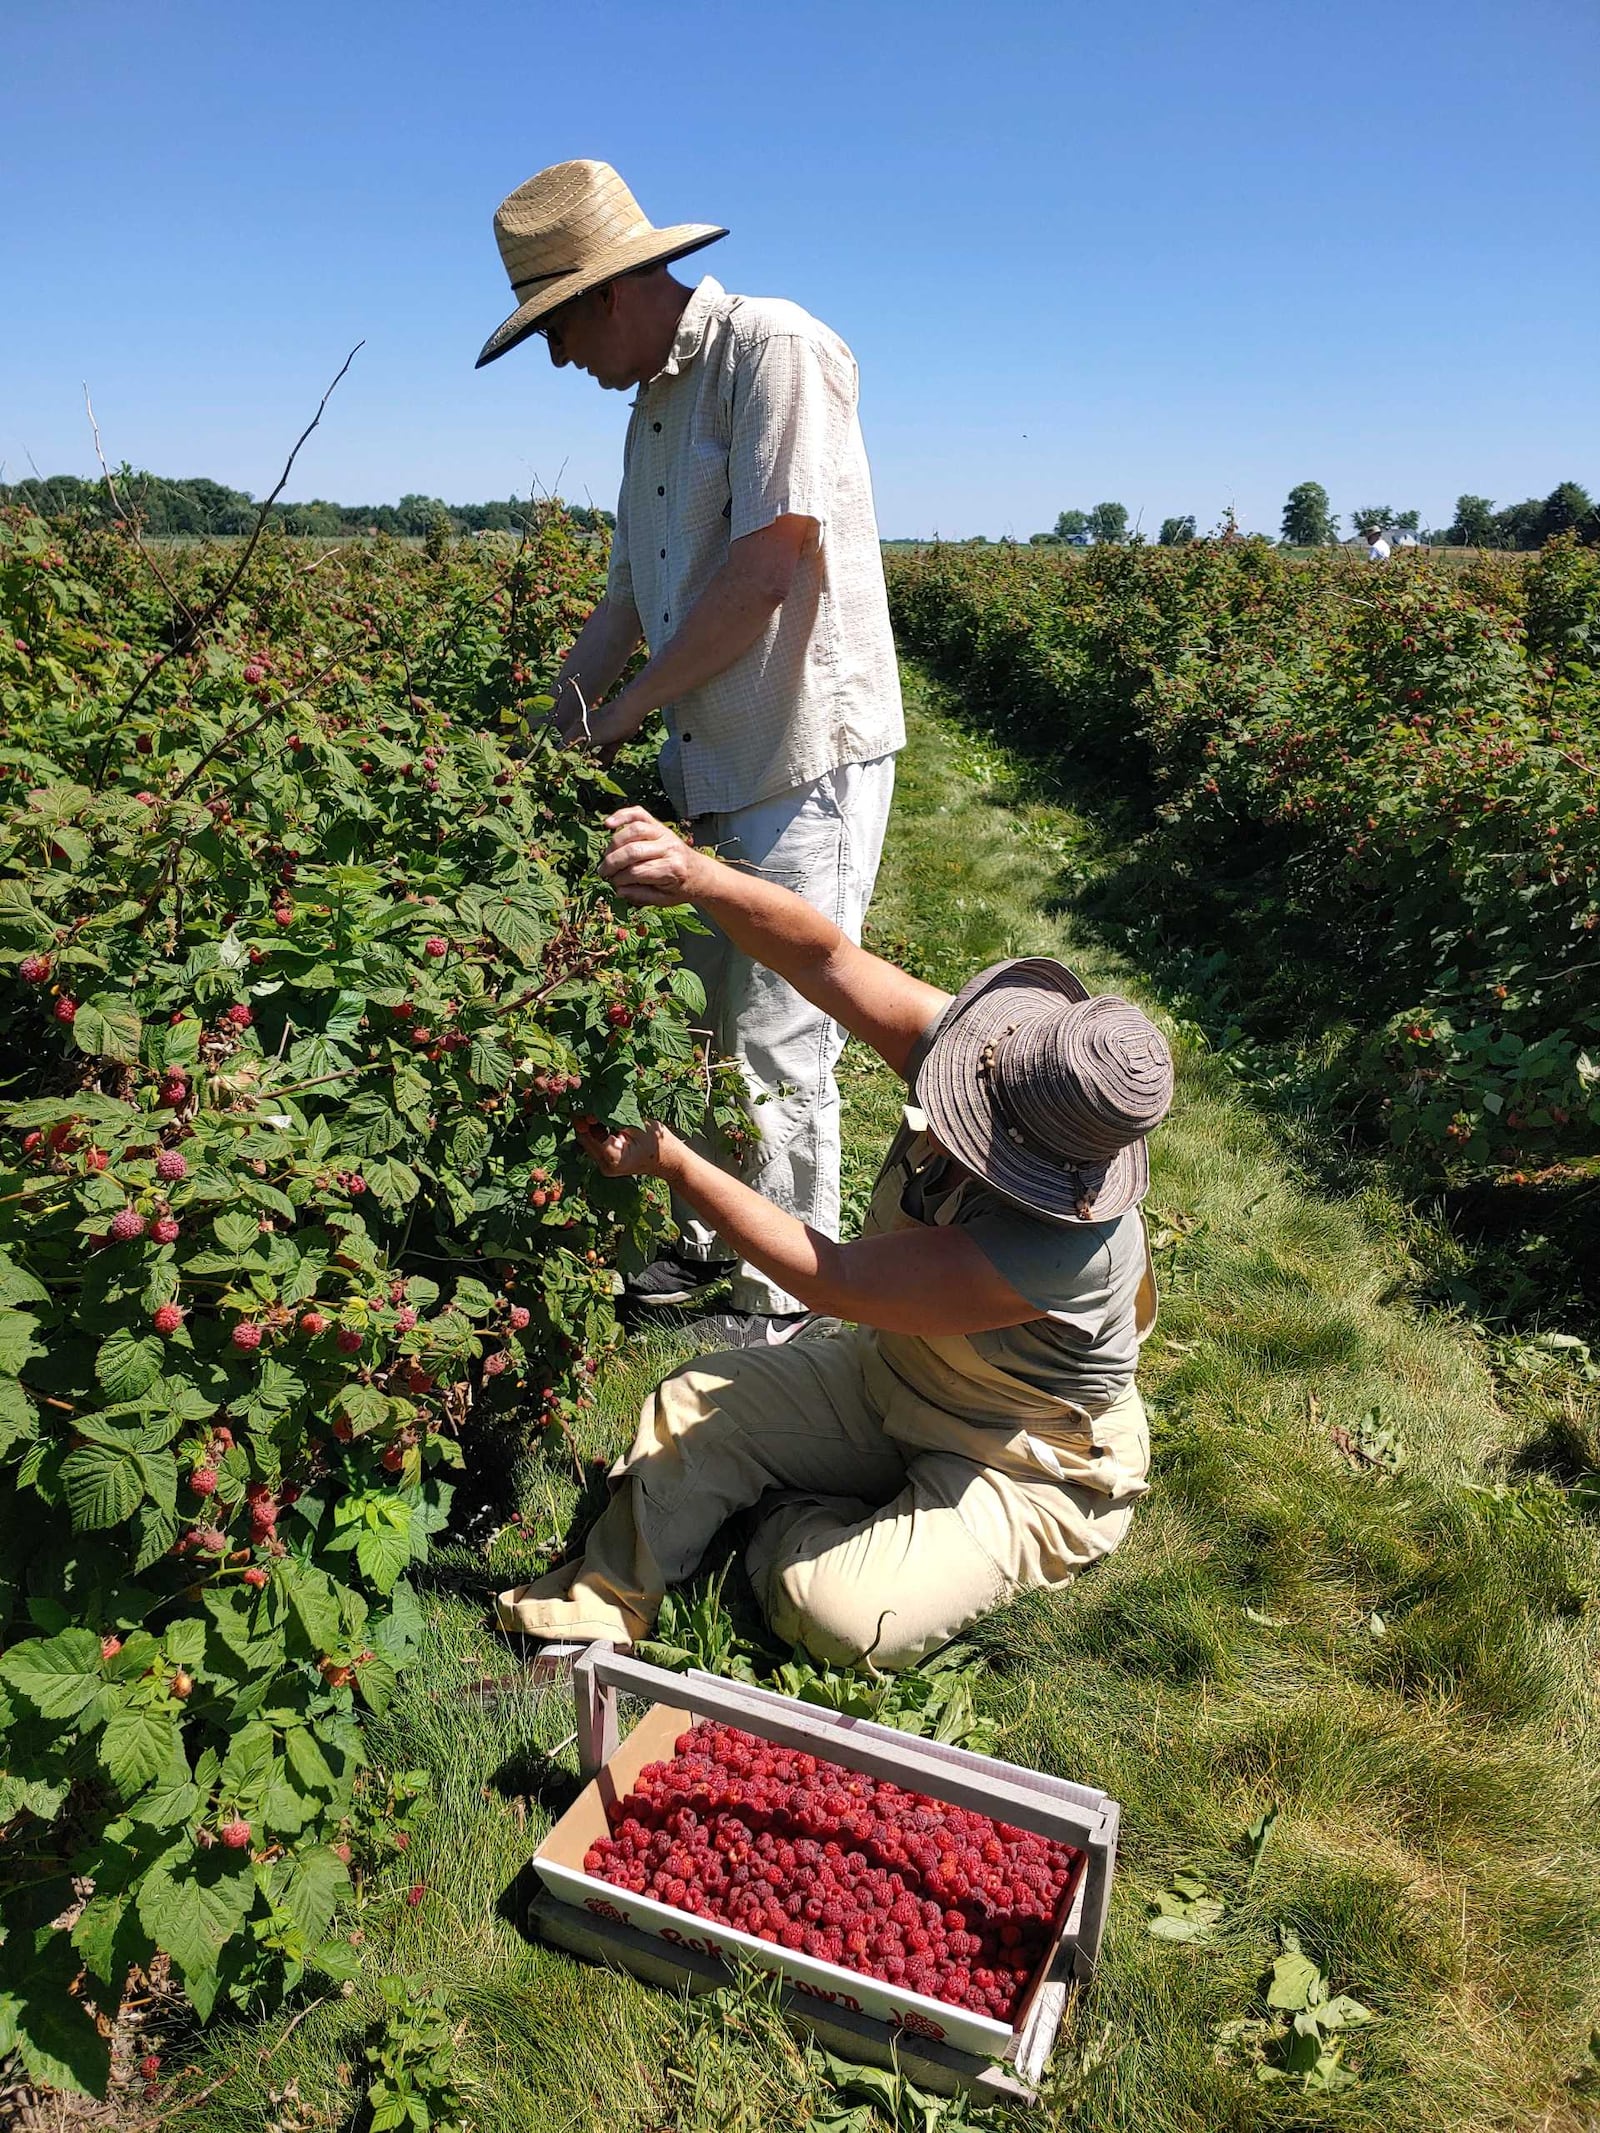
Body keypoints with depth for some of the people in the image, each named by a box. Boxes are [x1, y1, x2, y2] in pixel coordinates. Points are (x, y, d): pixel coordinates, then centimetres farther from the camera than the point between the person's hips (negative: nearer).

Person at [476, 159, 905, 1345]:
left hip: (809, 763, -9)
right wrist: (554, 721, 9)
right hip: (716, 767, 9)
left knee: (777, 1053, -4)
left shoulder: (776, 350, -11)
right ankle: (711, 1244, 33)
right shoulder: (654, 407, 17)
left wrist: (626, 706, -11)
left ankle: (783, 1314, 12)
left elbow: (767, 572, -20)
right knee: (695, 1026, 15)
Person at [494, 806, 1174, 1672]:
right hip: (891, 1375, 6)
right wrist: (698, 876, -44)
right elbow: (824, 957, -26)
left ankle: (792, 1524, 11)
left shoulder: (1062, 1247, -40)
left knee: (840, 1616, -22)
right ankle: (613, 1594, 17)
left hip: (1024, 1469, -6)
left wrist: (672, 1162, -31)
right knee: (693, 1405, -4)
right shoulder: (1001, 1053, -23)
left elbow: (832, 1279, -34)